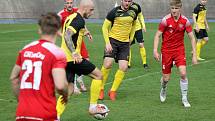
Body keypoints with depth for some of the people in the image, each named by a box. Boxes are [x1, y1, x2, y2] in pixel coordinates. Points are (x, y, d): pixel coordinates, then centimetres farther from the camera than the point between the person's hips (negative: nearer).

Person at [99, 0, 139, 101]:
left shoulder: (134, 11, 4)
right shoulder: (114, 12, -8)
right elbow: (105, 27, -4)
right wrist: (107, 43, -12)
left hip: (125, 43, 4)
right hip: (113, 40, -4)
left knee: (123, 67, -7)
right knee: (107, 64, -15)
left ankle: (113, 91, 7)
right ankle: (100, 89, 2)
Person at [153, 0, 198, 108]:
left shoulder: (185, 21, -8)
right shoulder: (165, 20, -13)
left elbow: (192, 38, -2)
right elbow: (157, 35, -6)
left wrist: (194, 55, -5)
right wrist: (155, 50, -17)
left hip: (179, 50, 1)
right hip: (166, 50, -1)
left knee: (183, 73, -16)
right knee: (166, 78, 2)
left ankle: (184, 99, -1)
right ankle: (163, 90, 38)